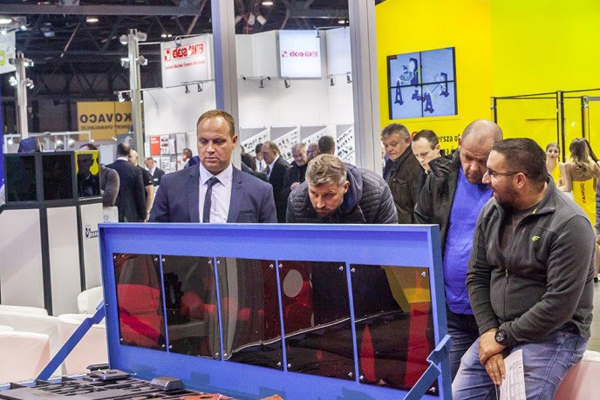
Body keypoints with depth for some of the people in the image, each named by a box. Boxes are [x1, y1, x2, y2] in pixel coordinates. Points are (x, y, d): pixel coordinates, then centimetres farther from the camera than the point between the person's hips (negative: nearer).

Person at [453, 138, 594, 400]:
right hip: (498, 331, 6)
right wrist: (489, 332, -8)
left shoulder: (569, 224, -17)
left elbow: (559, 304, -21)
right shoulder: (492, 211, 4)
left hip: (553, 335, -6)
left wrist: (503, 338, -15)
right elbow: (476, 276, 6)